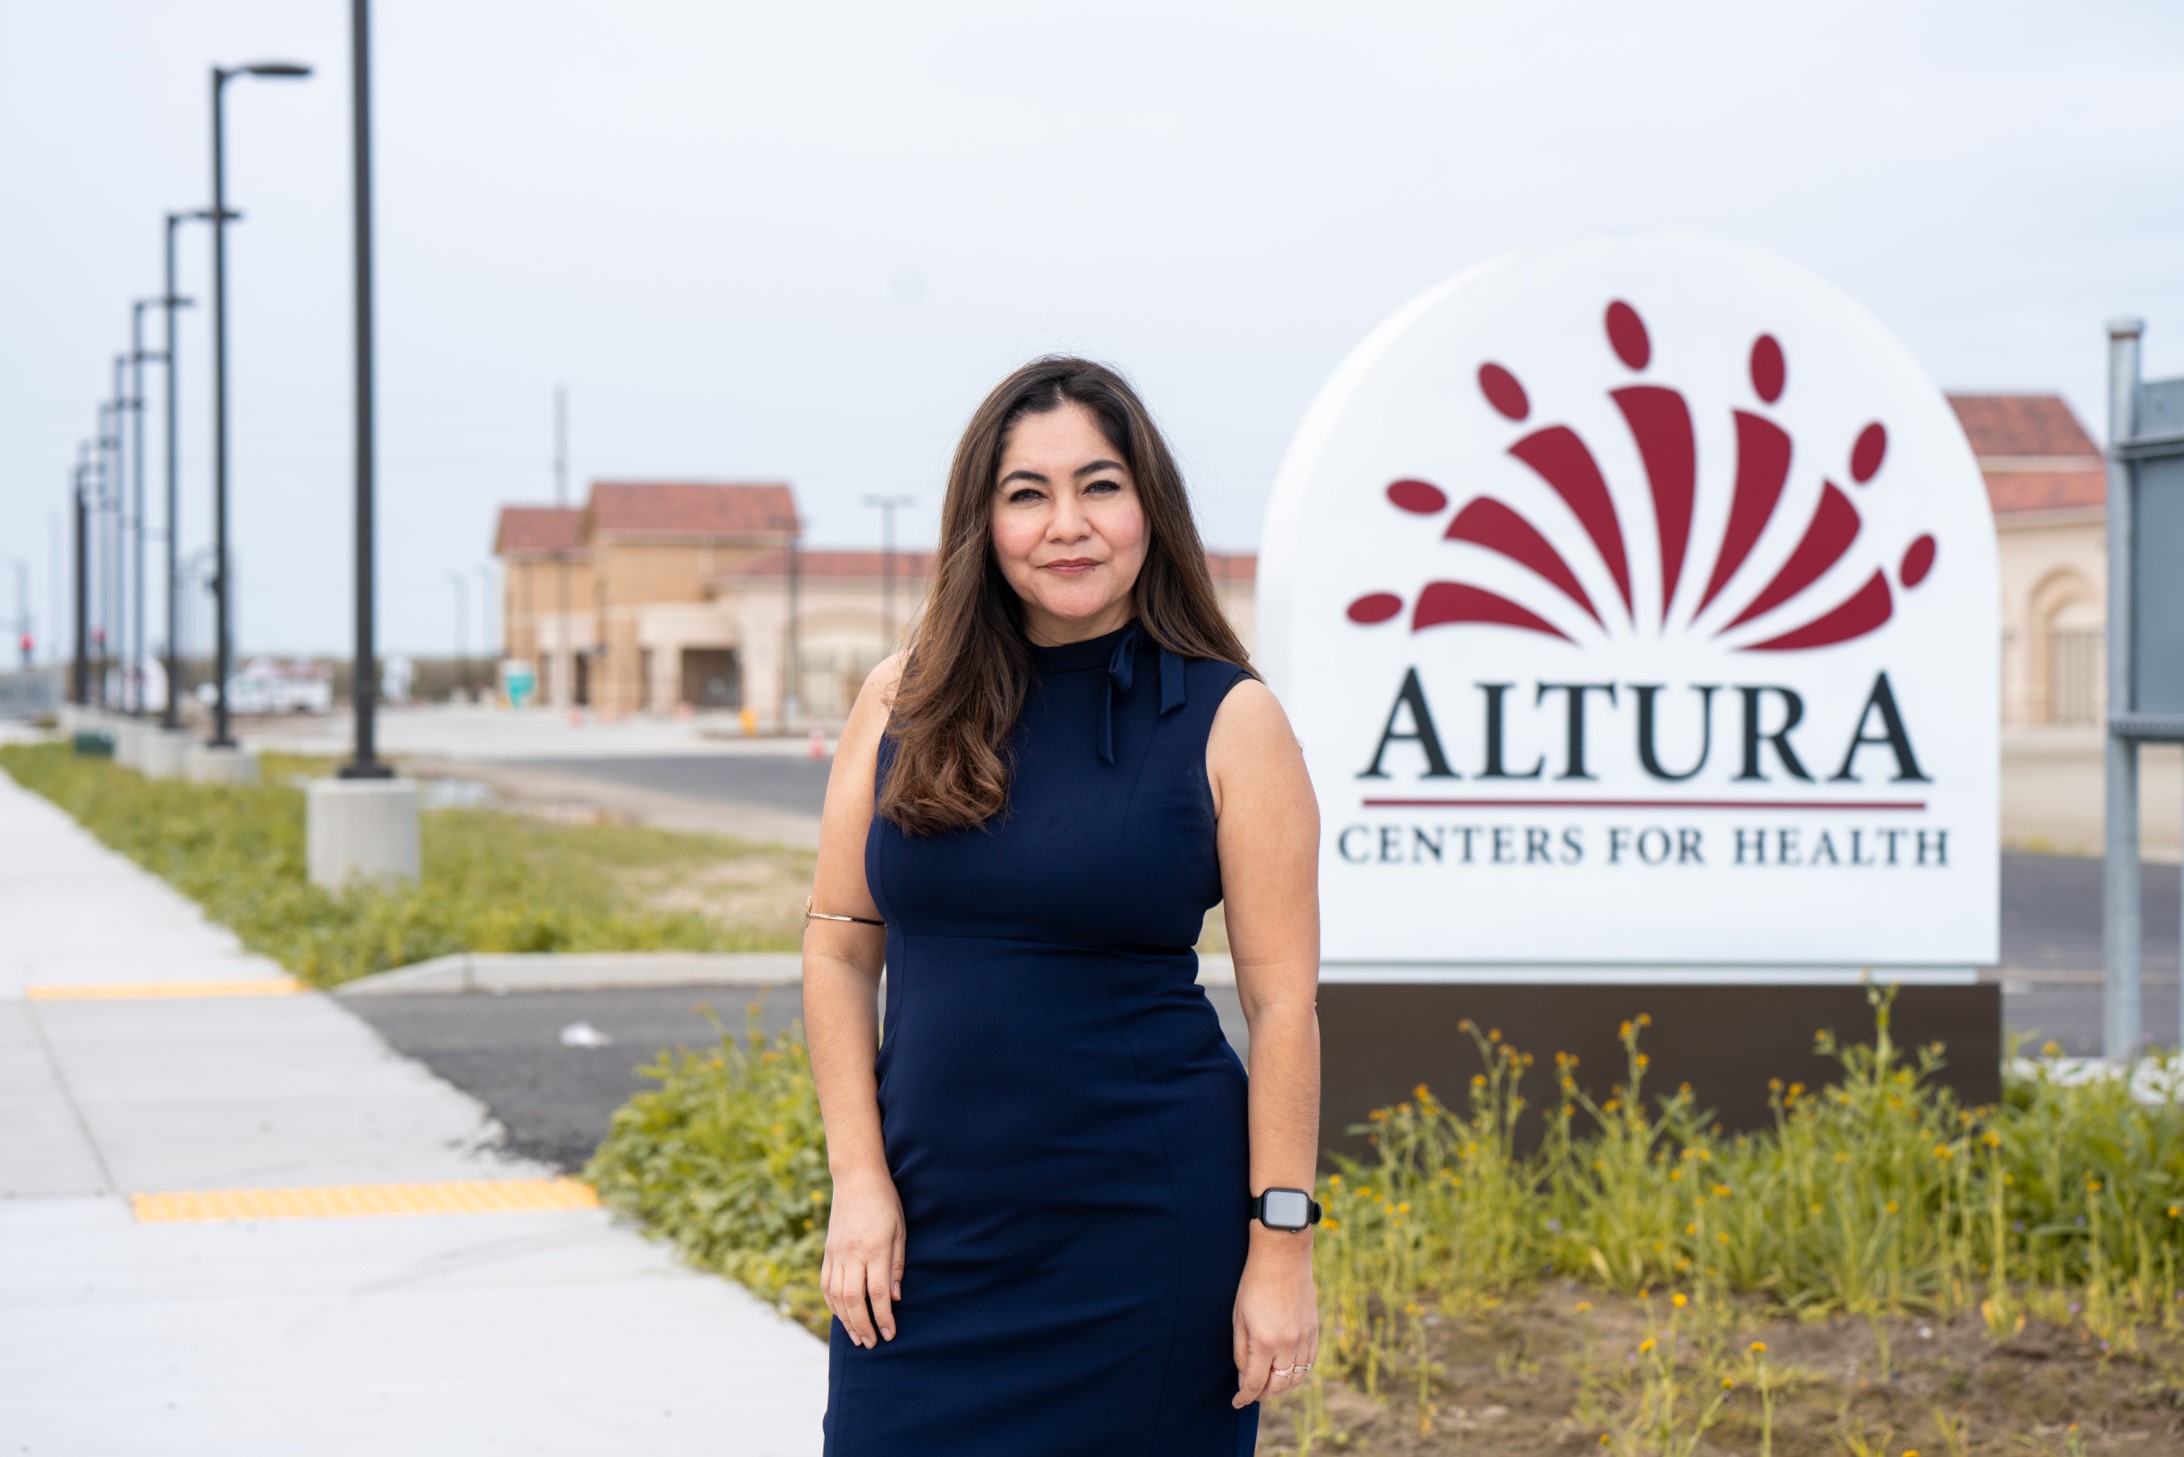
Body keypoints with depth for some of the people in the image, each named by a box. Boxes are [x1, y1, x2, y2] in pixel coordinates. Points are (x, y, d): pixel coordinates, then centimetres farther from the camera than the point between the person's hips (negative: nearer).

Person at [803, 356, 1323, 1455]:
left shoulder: (1229, 721, -3)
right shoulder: (906, 700, 5)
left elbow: (1283, 1001, -4)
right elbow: (839, 946, 8)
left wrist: (1282, 1246, -8)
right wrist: (859, 1180, 0)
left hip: (1146, 1230, -2)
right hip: (927, 1229, 3)